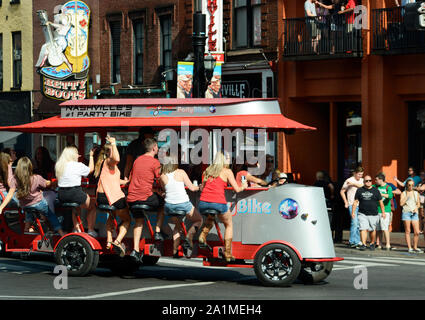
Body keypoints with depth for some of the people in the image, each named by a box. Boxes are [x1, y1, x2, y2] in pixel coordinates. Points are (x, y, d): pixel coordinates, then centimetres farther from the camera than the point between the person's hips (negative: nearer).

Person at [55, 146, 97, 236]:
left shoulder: (58, 165, 8)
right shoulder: (78, 166, -8)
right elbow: (91, 169, 8)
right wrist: (91, 156, 22)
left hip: (61, 195, 6)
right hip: (74, 194, -6)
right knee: (92, 206, 19)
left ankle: (76, 228, 36)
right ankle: (91, 230, 17)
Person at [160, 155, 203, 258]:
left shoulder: (162, 177, 4)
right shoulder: (181, 172, -1)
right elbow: (192, 188, 3)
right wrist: (200, 187, 22)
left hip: (169, 205, 3)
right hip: (183, 203, -3)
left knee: (177, 225, 27)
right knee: (198, 220, 20)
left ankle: (175, 251, 18)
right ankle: (189, 236, -5)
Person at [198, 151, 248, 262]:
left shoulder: (208, 170, 17)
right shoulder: (227, 171, 6)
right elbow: (237, 189, 3)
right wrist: (243, 186, 25)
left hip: (203, 202, 4)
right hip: (218, 203, -4)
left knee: (210, 218, 38)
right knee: (229, 225, 21)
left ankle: (202, 236, 14)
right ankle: (227, 254, 13)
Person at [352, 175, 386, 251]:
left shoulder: (375, 191, 5)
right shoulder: (359, 190, 7)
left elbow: (381, 202, 9)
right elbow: (355, 202, 9)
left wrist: (383, 212, 6)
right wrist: (353, 212, 2)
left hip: (373, 215, 0)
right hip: (362, 214, 0)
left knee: (373, 230, 7)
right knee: (363, 229, -12)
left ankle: (372, 244, 25)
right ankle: (363, 244, -14)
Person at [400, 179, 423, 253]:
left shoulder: (416, 193, 14)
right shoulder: (403, 193, 5)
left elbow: (418, 204, 17)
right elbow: (401, 203, -5)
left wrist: (416, 208, -3)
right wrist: (407, 196, -9)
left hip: (414, 213, 3)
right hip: (406, 213, -3)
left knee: (417, 232, -4)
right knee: (407, 231, -3)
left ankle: (415, 247, 9)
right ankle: (409, 248, 0)